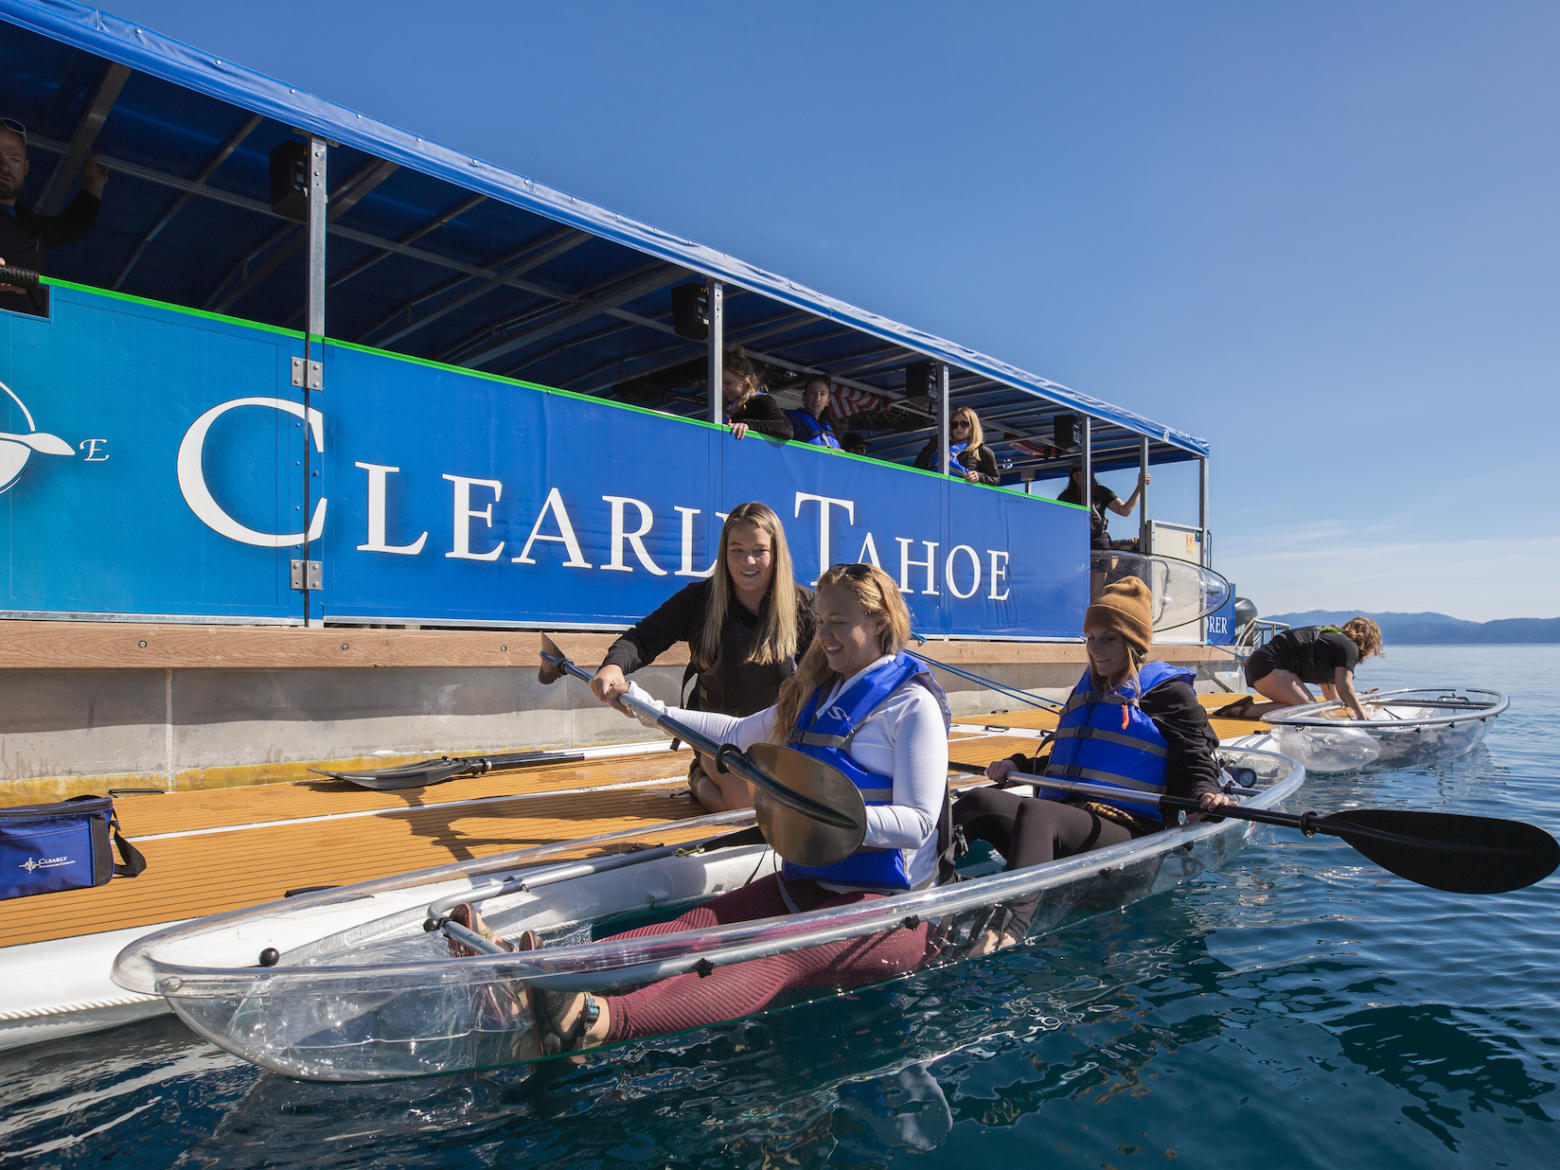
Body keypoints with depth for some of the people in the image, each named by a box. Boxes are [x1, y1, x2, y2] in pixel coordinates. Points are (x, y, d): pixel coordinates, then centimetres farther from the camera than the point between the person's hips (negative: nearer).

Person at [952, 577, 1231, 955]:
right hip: (1061, 817, 7)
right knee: (977, 802, -22)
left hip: (1126, 832, -7)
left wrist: (1205, 795, -18)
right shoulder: (1087, 690, 29)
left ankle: (1009, 927, -61)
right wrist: (1020, 766, 23)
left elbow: (1196, 765, 4)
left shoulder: (1170, 693, 9)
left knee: (1036, 811, -40)